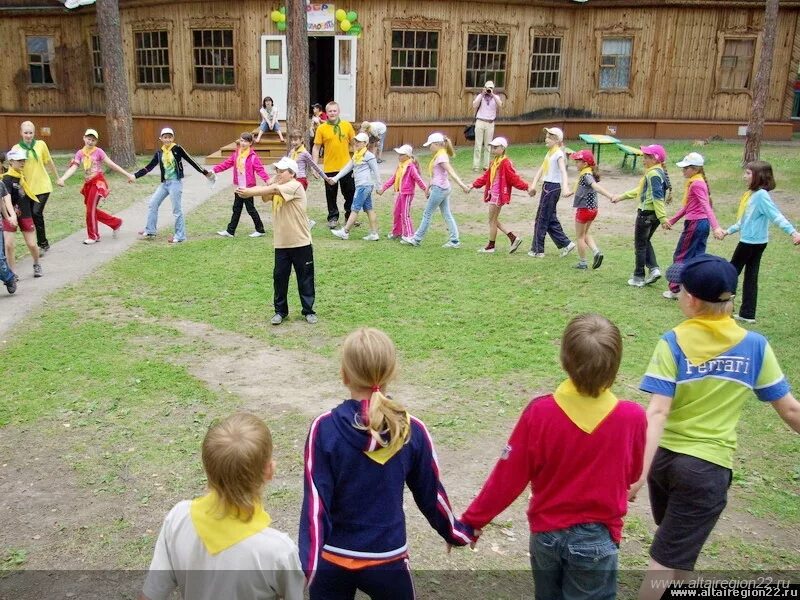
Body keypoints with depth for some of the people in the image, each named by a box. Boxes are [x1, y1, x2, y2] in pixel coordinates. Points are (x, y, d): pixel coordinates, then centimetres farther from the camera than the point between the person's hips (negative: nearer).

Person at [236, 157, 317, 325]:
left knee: (305, 278, 5)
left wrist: (249, 192, -32)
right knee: (279, 277, 7)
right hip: (281, 243, 6)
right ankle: (280, 310, 20)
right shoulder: (275, 187, 11)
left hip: (300, 243, -6)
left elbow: (274, 190, -29)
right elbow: (266, 198, -8)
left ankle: (308, 311, 17)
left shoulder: (295, 186, -13)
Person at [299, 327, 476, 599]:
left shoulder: (325, 429, -17)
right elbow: (430, 494, 1)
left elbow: (316, 502, -18)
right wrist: (455, 532, 17)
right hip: (387, 559, 1)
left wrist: (307, 563, -16)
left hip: (331, 559, 0)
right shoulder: (413, 431, -11)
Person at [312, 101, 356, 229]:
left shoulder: (347, 126, 2)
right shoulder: (321, 128, -3)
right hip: (329, 168, -1)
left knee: (350, 193, 10)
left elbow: (354, 143, 9)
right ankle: (333, 218, 21)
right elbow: (316, 148, 0)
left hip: (346, 166, 1)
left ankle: (350, 216, 26)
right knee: (331, 194, 8)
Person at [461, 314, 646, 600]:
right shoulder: (632, 417, -21)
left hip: (546, 533, 2)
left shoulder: (540, 411, -21)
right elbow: (632, 474, -1)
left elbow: (508, 477, -13)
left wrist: (471, 521, 0)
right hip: (595, 540, -1)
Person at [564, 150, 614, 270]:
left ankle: (582, 262, 15)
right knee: (585, 233, 23)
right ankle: (596, 251, 4)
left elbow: (596, 186, -37)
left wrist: (609, 195, -53)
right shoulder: (590, 174, 9)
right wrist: (571, 192, 43)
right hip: (593, 209, 9)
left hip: (584, 209, -9)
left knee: (580, 236, 7)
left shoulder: (586, 175, -20)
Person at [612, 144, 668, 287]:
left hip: (646, 214, -9)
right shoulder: (659, 172, 12)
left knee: (640, 245, 4)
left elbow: (657, 197, -26)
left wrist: (662, 217, -30)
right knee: (645, 241, 23)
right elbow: (640, 190, 21)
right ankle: (654, 268, 10)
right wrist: (621, 197, 25)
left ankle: (639, 278, 12)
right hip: (654, 215, 9)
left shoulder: (653, 174, -19)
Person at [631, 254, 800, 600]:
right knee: (668, 561, 6)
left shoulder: (673, 343, -12)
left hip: (664, 457, 2)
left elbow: (658, 412, -21)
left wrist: (640, 471, -25)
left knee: (672, 534, 28)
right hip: (707, 467, -1)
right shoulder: (754, 346, -8)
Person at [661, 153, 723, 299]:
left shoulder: (696, 184, -16)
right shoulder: (695, 182, 14)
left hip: (694, 224, -9)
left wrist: (715, 226, -35)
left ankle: (675, 290, 11)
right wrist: (671, 220, 24)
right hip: (702, 223, 9)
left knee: (680, 256, 3)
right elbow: (687, 207, 22)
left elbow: (706, 206, -26)